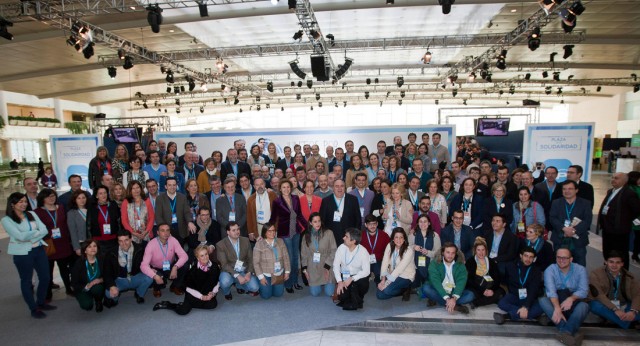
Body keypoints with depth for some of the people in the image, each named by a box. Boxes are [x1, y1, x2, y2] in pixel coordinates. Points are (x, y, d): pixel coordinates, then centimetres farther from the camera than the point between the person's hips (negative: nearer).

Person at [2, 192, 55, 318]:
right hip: (22, 253, -5)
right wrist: (37, 232, -5)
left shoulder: (32, 214, 8)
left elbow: (44, 230, -2)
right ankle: (34, 309, 21)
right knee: (26, 281, 9)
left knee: (45, 277, 10)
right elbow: (20, 236, -18)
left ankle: (41, 302, 31)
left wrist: (30, 237, -14)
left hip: (39, 250, 5)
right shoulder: (7, 220, -7)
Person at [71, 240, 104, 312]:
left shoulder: (100, 261, -10)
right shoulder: (79, 263, -14)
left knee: (97, 288, -36)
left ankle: (98, 302, -1)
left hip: (97, 287, 0)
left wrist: (101, 280, -23)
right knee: (87, 305, -27)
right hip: (83, 289, 0)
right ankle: (86, 299, 12)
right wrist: (86, 286, -27)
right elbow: (74, 283, -11)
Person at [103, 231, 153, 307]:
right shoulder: (111, 254, -13)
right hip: (120, 280, -1)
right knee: (109, 293, -30)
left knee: (149, 277, -29)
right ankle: (114, 298, 13)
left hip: (136, 278, 1)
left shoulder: (139, 249, -13)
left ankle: (139, 294, 6)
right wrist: (112, 286, -29)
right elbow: (107, 273, -12)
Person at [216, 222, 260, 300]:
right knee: (225, 281, -35)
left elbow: (251, 258, 4)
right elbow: (224, 264, -16)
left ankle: (240, 286, 17)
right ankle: (227, 293, 3)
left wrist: (249, 273, -13)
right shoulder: (220, 244, -10)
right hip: (229, 271, -3)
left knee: (255, 288, -17)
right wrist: (237, 276, -26)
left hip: (244, 271, 3)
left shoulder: (245, 240, 3)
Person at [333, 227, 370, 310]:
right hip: (344, 277, 1)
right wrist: (339, 282, -20)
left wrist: (352, 279, -30)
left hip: (358, 277, -1)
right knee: (342, 296, -22)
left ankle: (356, 301, 0)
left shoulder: (363, 251, -16)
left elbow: (366, 271, -18)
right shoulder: (341, 248, -10)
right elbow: (336, 265, -8)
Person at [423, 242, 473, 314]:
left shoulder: (460, 265, -5)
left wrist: (454, 298, -33)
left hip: (454, 293, 2)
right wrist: (447, 299, -33)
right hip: (439, 293, -2)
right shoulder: (434, 263, -12)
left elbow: (461, 282, -17)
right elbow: (436, 282, -22)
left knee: (470, 295, -23)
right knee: (426, 288, -30)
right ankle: (455, 306, -26)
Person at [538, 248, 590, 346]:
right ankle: (572, 332, -40)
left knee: (584, 305, -31)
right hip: (555, 302, 0)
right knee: (542, 300, -30)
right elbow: (551, 291, -22)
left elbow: (583, 290, -13)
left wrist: (571, 298, -34)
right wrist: (557, 308, -40)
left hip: (573, 305, 0)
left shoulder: (580, 269, -2)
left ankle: (565, 332, -47)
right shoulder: (550, 270, -8)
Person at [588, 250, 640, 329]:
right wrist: (615, 310, -31)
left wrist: (633, 311, -26)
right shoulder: (596, 274, -10)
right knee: (596, 305, -37)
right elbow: (598, 294, -20)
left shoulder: (628, 276, 2)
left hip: (623, 307, 3)